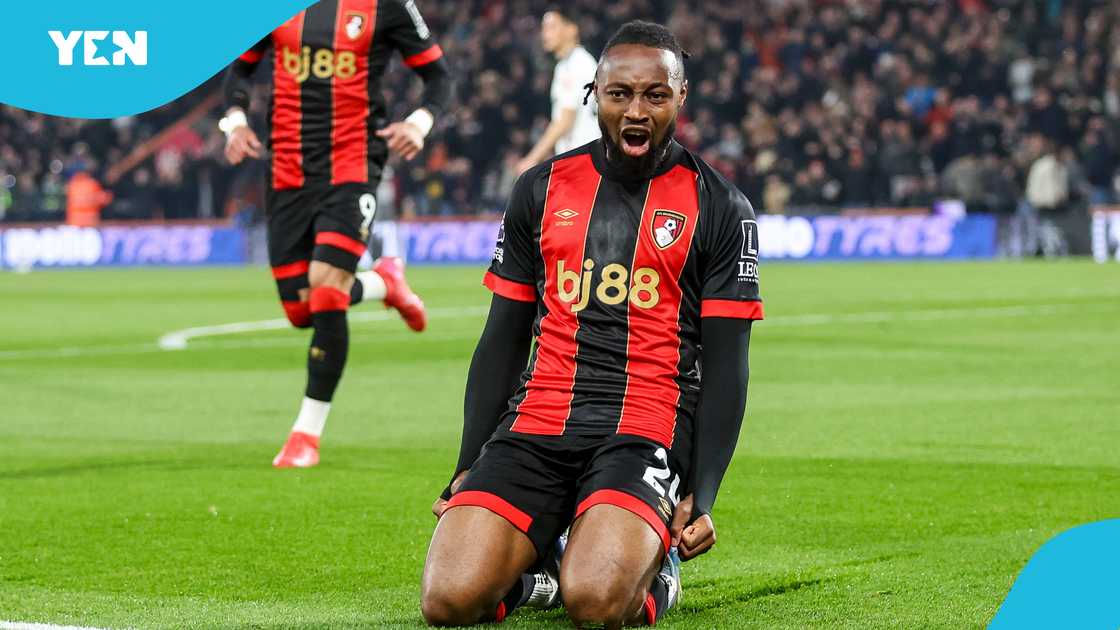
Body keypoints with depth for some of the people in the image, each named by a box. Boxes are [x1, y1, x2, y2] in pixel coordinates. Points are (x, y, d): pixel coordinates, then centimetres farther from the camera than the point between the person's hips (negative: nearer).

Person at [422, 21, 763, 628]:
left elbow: (724, 367, 2)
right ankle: (534, 559, 15)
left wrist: (703, 495, -9)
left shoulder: (720, 209, 4)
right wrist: (469, 468, 9)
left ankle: (653, 562, 7)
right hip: (534, 425, 3)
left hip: (646, 430, -3)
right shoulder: (541, 189, 13)